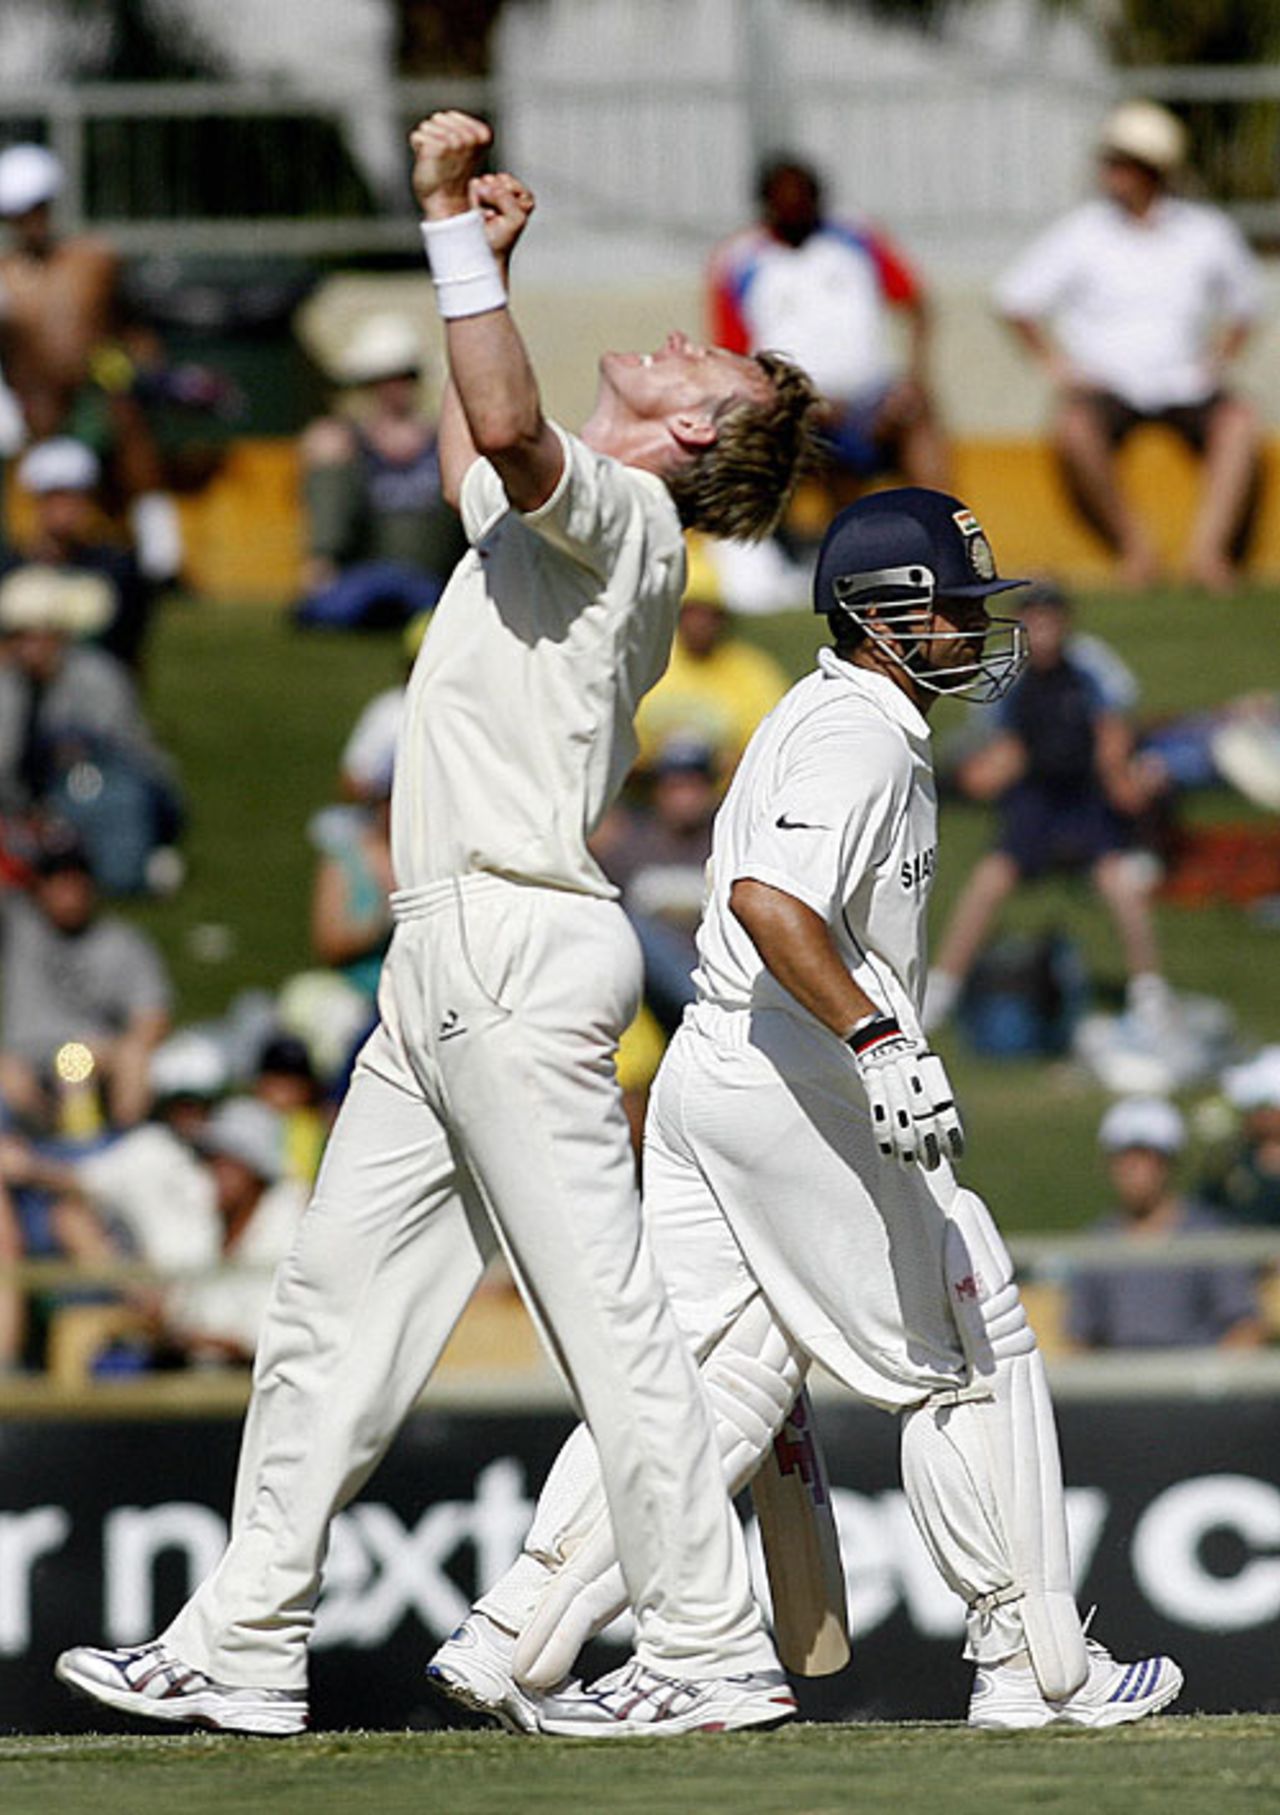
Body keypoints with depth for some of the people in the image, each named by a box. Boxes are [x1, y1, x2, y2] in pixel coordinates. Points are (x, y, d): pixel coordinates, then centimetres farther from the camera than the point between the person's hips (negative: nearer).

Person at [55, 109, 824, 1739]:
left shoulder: (625, 517, -7)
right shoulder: (551, 512, 22)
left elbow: (510, 431, -30)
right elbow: (477, 456, 46)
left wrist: (455, 232, -24)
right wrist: (477, 259, 41)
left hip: (520, 949, -10)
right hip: (447, 963, 10)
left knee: (603, 1309, -10)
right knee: (340, 1295, 9)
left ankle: (714, 1652, -9)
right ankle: (244, 1645, 11)